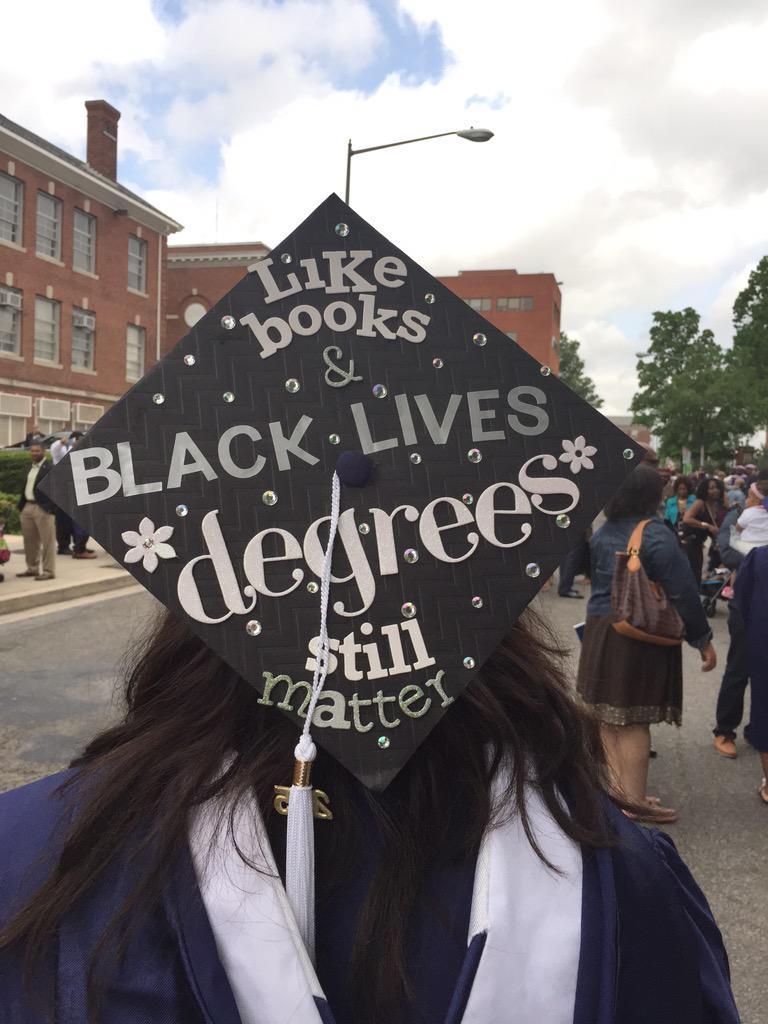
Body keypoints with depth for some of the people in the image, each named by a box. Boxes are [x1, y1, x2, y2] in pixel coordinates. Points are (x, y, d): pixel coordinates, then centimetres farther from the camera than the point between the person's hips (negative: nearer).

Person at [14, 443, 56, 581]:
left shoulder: (50, 468, -9)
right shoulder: (31, 467, 17)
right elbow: (26, 487, 18)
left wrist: (50, 508, -20)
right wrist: (21, 505, 12)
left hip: (43, 509, -9)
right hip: (27, 507, 9)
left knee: (47, 541, -2)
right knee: (30, 541, 15)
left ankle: (48, 571, 3)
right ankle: (32, 568, 27)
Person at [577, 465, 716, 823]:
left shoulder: (602, 533, 7)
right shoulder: (655, 535, -15)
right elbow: (682, 592, -15)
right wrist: (703, 639, -8)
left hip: (600, 629, 7)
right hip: (640, 637, -7)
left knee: (608, 717, 14)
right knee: (633, 721, 0)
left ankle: (617, 791, 24)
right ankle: (634, 801, 9)